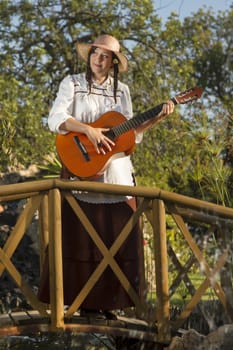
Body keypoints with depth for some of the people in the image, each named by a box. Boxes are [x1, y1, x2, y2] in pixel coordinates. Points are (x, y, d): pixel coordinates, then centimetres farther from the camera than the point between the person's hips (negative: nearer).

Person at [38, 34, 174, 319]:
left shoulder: (121, 90, 13)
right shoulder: (72, 83, 3)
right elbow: (55, 120, -10)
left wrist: (158, 117, 0)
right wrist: (89, 130, -21)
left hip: (116, 172, 3)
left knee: (116, 238, 0)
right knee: (81, 236, -4)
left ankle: (107, 301, 8)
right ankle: (85, 302, 3)